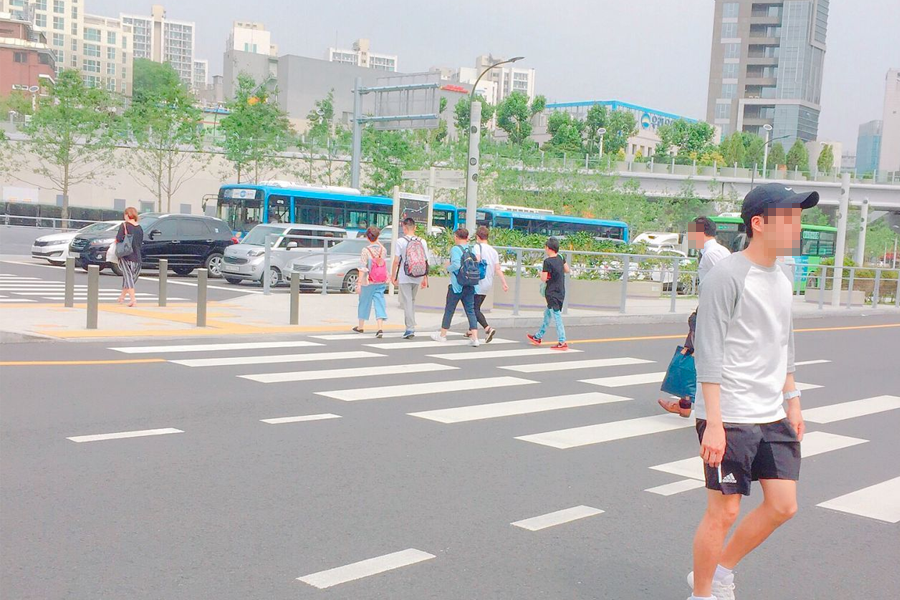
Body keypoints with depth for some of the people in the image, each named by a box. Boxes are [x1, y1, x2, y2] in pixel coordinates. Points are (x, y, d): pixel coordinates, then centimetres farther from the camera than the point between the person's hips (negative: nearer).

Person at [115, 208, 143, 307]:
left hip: (126, 255, -5)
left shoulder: (124, 226, -8)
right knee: (130, 277, 18)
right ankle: (122, 296, 31)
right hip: (137, 257, 5)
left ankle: (133, 299, -17)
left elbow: (118, 239, -15)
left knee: (128, 277, -6)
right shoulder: (139, 228, 7)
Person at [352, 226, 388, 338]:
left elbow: (362, 269, -16)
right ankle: (380, 328, -16)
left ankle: (361, 326, 30)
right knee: (379, 302, 0)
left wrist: (359, 283, -15)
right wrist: (378, 242, 27)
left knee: (364, 302, 14)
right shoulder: (383, 250, 0)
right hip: (381, 282, 3)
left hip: (368, 282, -3)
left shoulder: (365, 251, -12)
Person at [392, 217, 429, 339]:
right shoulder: (422, 242, 3)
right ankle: (411, 327, 22)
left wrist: (393, 275, 1)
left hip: (404, 278, -4)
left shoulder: (401, 241, -8)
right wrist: (425, 278, 12)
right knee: (412, 301, 18)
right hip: (417, 278, 4)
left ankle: (410, 329, -8)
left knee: (406, 302, -1)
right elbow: (425, 262, 4)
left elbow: (396, 261, -9)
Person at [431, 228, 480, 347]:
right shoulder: (471, 249, 5)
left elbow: (456, 265, -23)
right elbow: (477, 265, 5)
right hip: (470, 285, 5)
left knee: (449, 310, 9)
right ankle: (474, 337, -6)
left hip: (456, 284, -4)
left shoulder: (455, 249, -11)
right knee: (470, 311, 4)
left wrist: (448, 267, -4)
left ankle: (442, 335, 21)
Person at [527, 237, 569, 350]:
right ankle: (538, 337, 32)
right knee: (547, 314, 19)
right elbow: (567, 270, 18)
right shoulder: (560, 258, 4)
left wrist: (541, 273, 2)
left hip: (552, 293, -8)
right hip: (560, 292, 8)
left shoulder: (548, 261, -18)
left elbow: (544, 279, -17)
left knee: (557, 317, -6)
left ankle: (562, 343, -6)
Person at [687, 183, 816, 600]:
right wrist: (713, 422, -20)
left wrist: (792, 403, 19)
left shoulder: (782, 279, 12)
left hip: (773, 417, 8)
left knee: (783, 506, 7)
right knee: (723, 511, 0)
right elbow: (709, 353, -16)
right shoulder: (727, 276, -13)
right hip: (729, 419, -8)